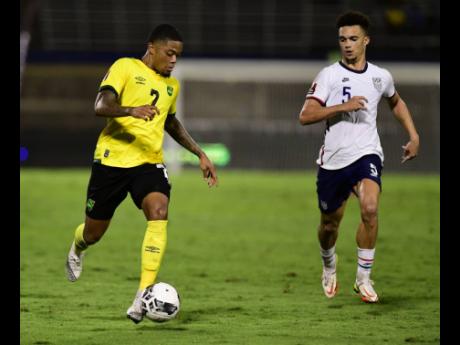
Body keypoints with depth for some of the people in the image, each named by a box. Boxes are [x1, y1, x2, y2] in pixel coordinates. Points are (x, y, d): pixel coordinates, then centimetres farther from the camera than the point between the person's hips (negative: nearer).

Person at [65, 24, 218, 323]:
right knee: (93, 233, 8)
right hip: (112, 160, -4)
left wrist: (200, 154, 26)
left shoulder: (171, 85, 15)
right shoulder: (125, 67, -5)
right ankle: (77, 250, 49)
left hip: (149, 162, 4)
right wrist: (132, 110, -36)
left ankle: (143, 297, -31)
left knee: (159, 212, -26)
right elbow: (101, 106, -18)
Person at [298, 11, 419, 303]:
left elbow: (396, 102, 29)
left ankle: (363, 278, -14)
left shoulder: (381, 77, 6)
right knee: (330, 224, 11)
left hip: (366, 154, 0)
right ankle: (329, 267, 45)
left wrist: (413, 135, 20)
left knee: (370, 208, -26)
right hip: (334, 159, 0)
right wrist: (344, 106, -21)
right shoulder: (329, 75, -4)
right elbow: (305, 116, -13)